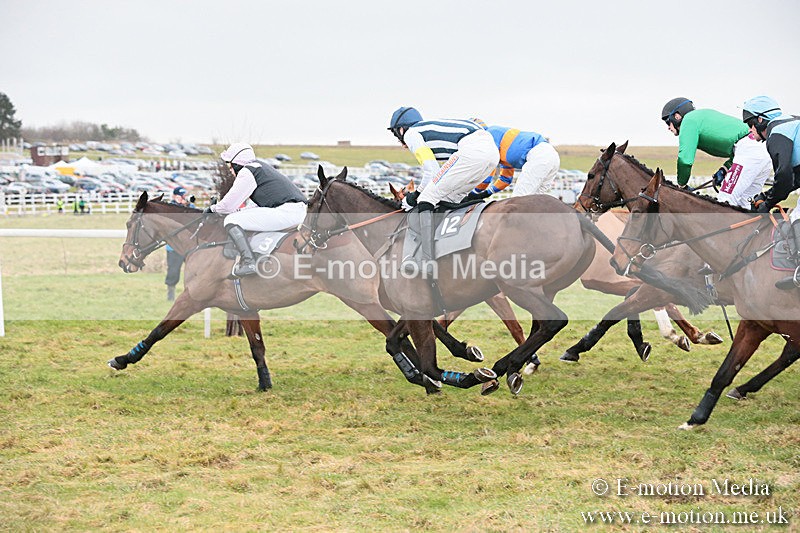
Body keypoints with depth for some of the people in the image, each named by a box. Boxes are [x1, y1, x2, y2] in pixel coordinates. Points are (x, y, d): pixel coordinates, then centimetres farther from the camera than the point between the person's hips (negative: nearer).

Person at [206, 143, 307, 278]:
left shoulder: (246, 173, -4)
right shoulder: (260, 166, 25)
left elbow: (228, 205, -3)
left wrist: (212, 209, 17)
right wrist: (239, 210, 31)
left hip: (285, 212, -10)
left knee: (231, 220, -12)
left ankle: (248, 261, -28)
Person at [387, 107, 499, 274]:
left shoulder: (411, 133, 11)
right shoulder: (430, 127, 36)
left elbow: (432, 171, 1)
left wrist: (415, 196, 14)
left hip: (472, 151, -9)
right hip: (492, 149, 9)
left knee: (427, 198, -4)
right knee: (449, 198, 22)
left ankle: (427, 261, -12)